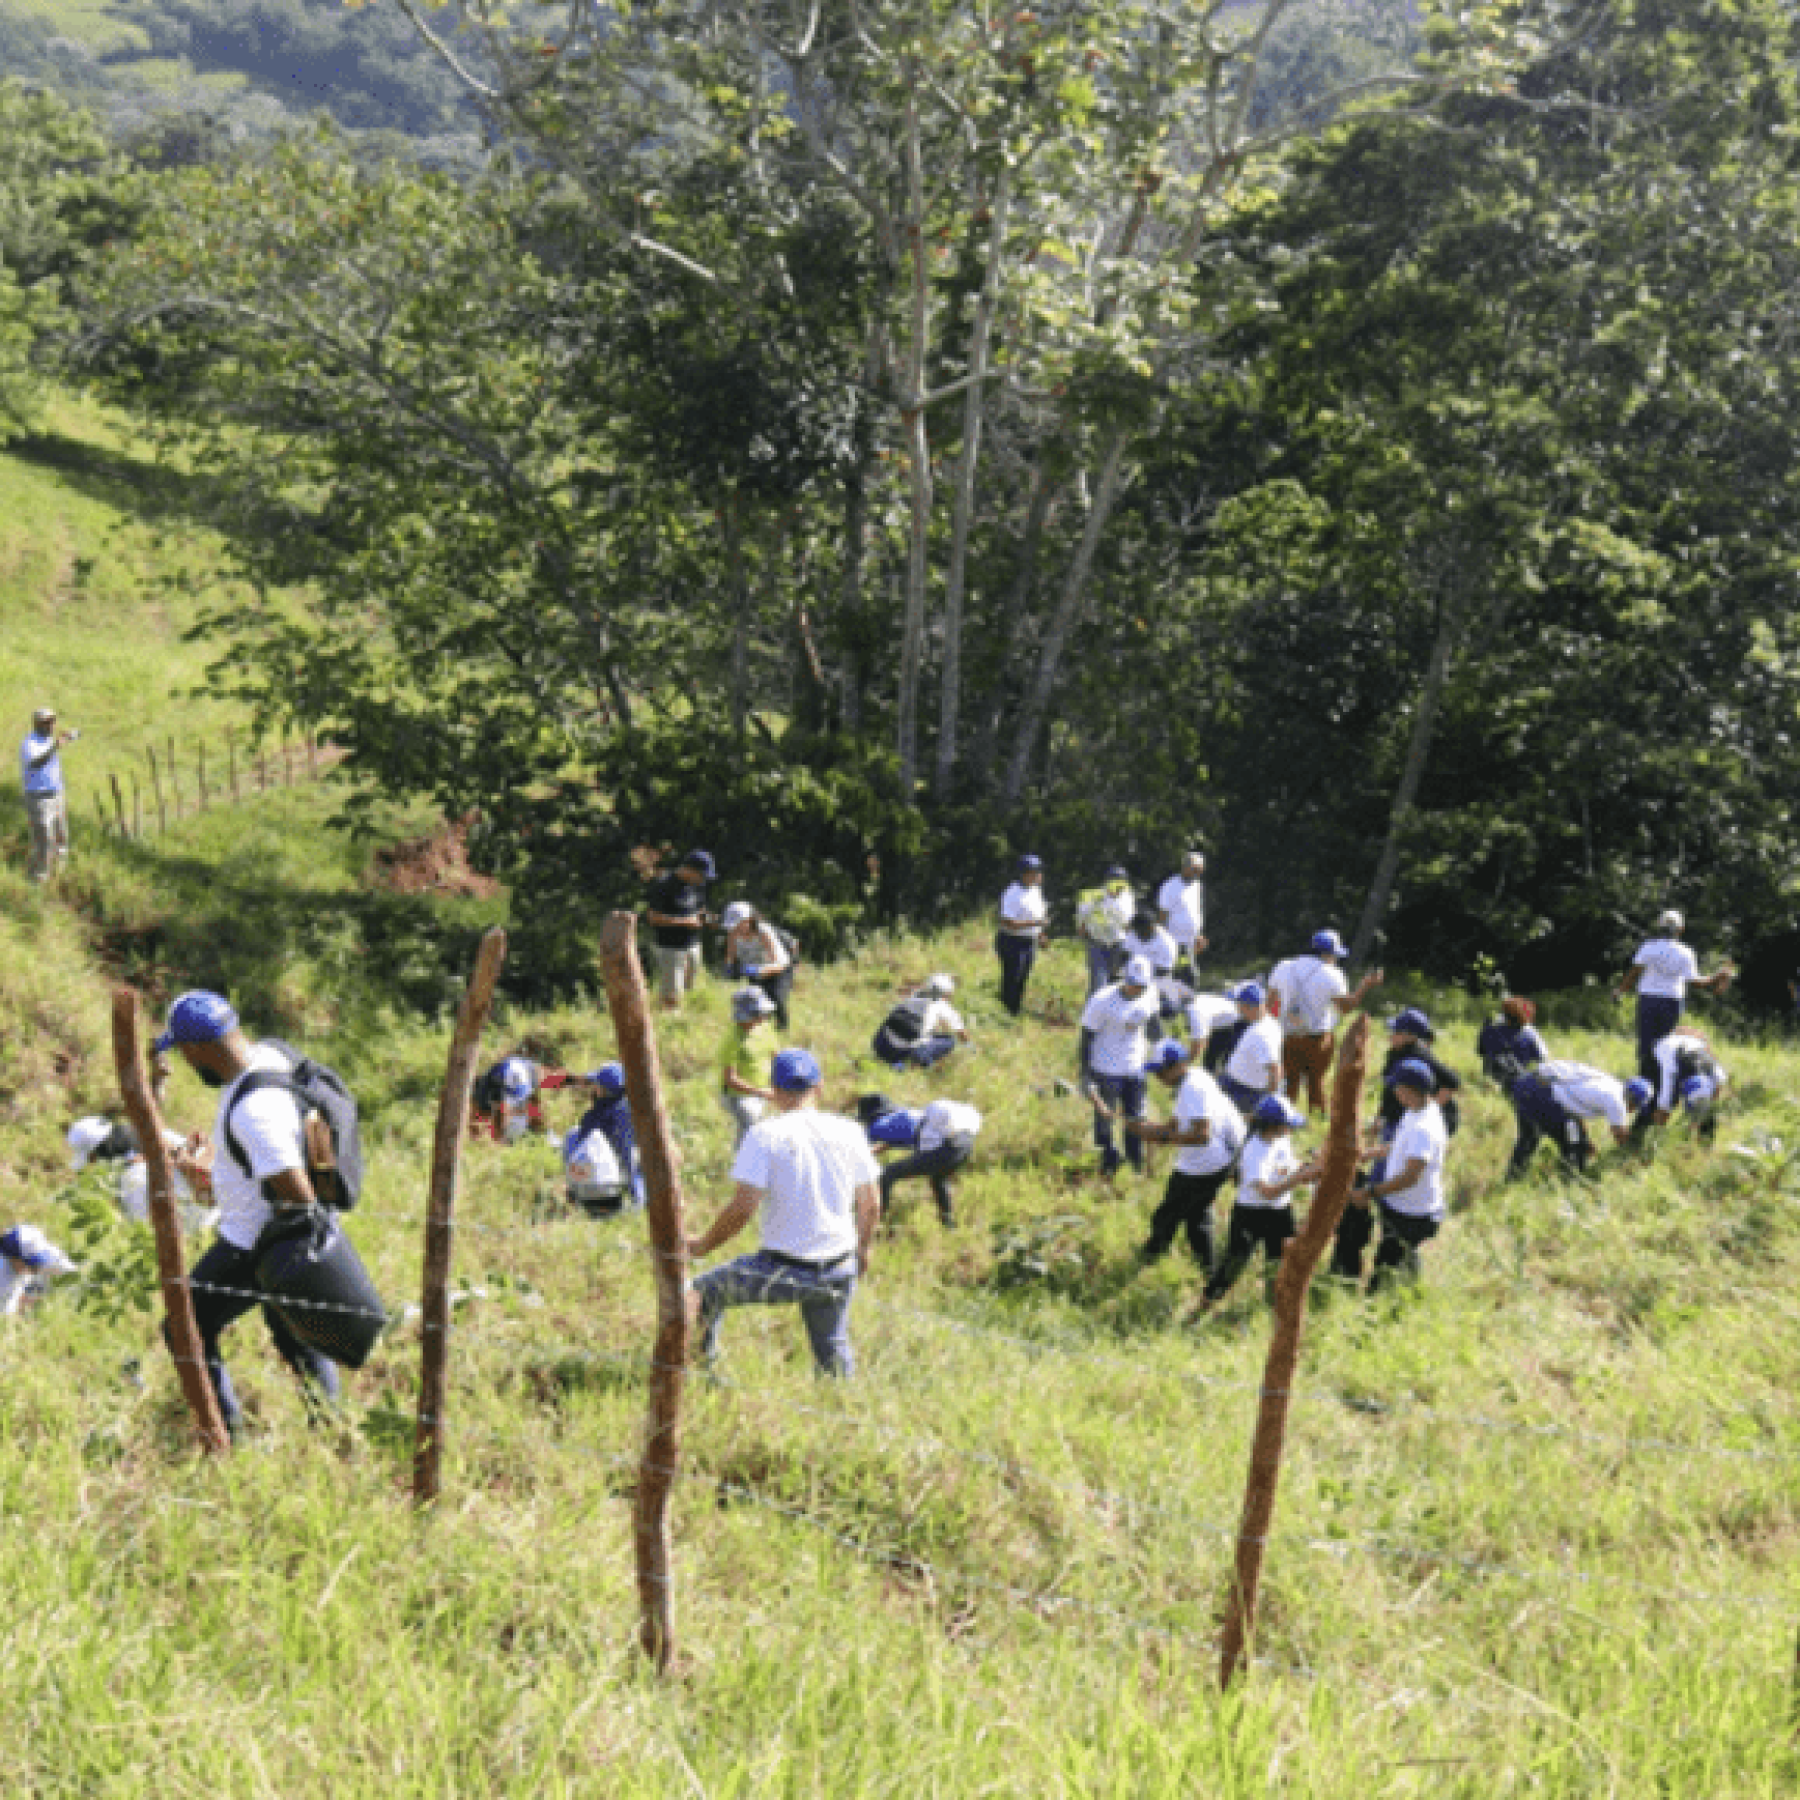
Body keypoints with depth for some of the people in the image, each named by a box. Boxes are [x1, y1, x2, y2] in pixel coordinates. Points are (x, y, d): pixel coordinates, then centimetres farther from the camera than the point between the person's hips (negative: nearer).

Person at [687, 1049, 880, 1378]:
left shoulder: (764, 1135, -11)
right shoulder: (849, 1133, 2)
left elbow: (743, 1208, -16)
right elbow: (871, 1206, 9)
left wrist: (703, 1245, -1)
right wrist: (862, 1250, 27)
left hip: (782, 1270, -4)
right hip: (839, 1272, 4)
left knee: (703, 1292, 15)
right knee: (834, 1355, 21)